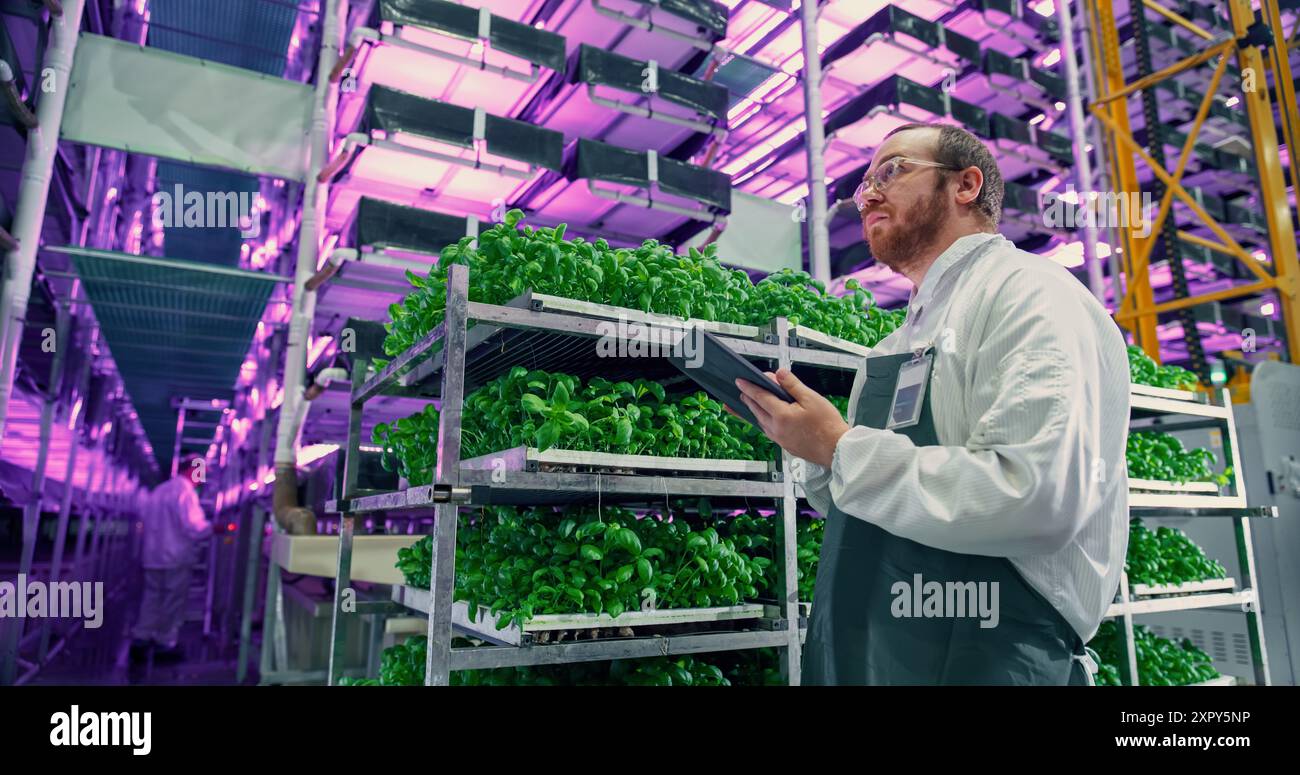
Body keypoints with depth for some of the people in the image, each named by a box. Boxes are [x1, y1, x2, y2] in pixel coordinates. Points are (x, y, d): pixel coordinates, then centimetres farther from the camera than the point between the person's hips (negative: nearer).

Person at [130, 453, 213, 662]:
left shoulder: (158, 491, 15)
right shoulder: (185, 491, -15)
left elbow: (149, 523, 23)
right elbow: (194, 527, -22)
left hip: (153, 556, 9)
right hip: (176, 558, -8)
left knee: (152, 598, 15)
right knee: (173, 603, 0)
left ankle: (140, 639, 17)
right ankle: (165, 645, 6)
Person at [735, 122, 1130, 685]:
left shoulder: (1030, 294, -9)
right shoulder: (906, 337, 16)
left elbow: (1038, 497, -25)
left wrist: (842, 449, -19)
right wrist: (810, 445, -1)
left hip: (978, 659, -8)